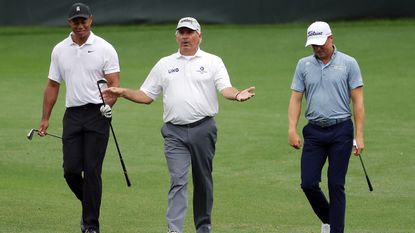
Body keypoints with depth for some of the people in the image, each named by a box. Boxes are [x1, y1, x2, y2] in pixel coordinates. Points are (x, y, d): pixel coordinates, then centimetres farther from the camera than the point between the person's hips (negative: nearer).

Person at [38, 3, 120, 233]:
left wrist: (109, 103, -25)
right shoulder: (60, 50, 10)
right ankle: (90, 206, 25)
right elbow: (52, 85, 15)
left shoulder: (104, 48, -2)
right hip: (72, 115, 4)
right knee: (71, 169, -1)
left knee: (92, 170, -6)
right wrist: (45, 118, 12)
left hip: (97, 114, -4)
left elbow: (114, 82, -6)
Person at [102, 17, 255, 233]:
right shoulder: (164, 64, 14)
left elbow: (225, 89, -7)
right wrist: (123, 92, 1)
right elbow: (146, 96, 16)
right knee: (178, 181, -11)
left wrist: (238, 94, -29)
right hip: (174, 132, 0)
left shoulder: (213, 62, 7)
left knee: (203, 181, 8)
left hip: (203, 129, 0)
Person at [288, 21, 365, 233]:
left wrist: (359, 136, -8)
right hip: (314, 132, 3)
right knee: (308, 183, -3)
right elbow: (296, 99, 8)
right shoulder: (304, 65, 8)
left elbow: (357, 101, -2)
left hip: (341, 131, -3)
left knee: (336, 185, -2)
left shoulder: (348, 63, -1)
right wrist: (292, 130, -4)